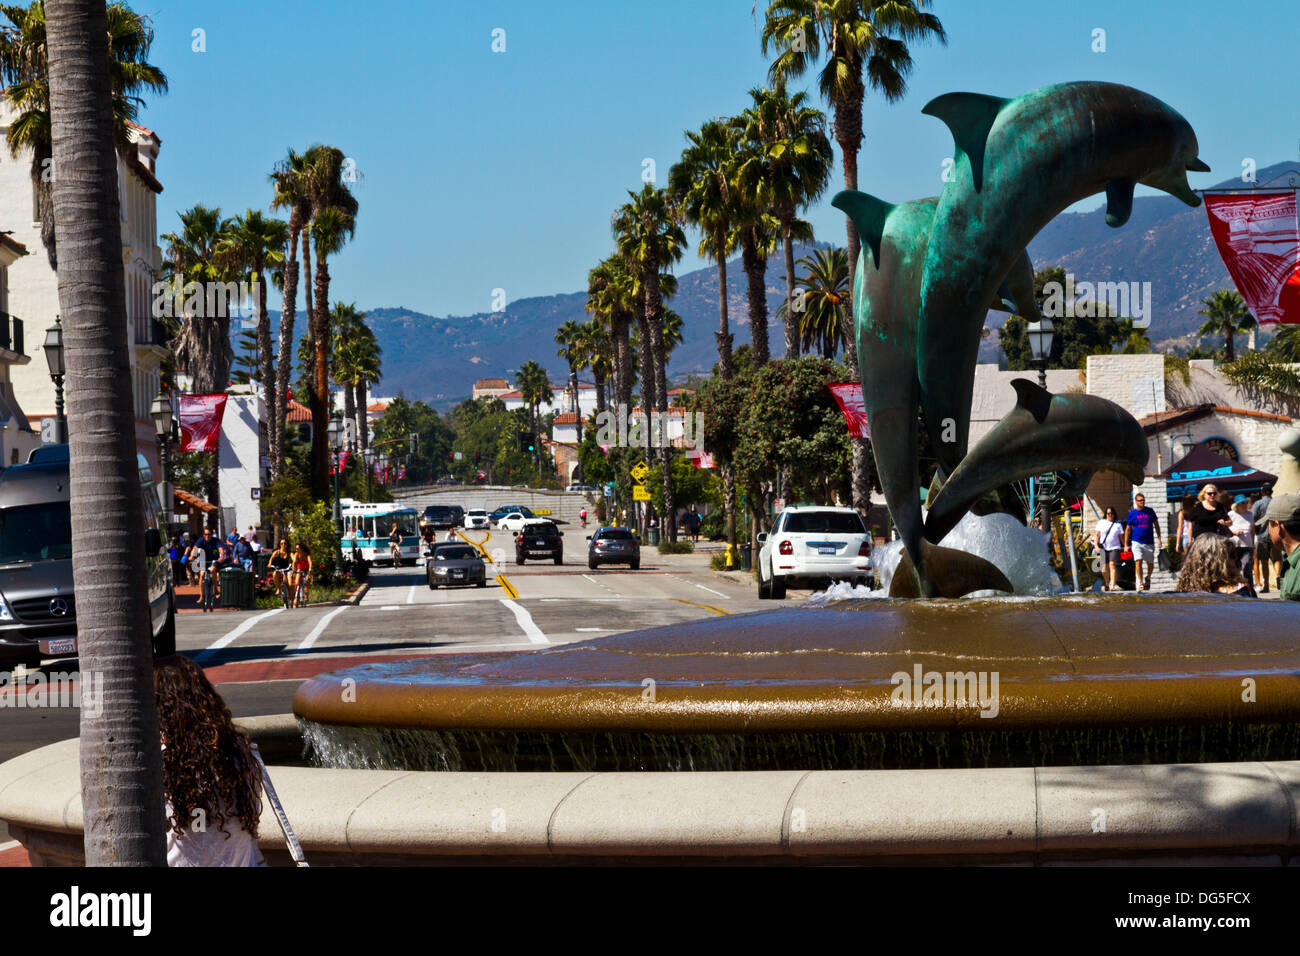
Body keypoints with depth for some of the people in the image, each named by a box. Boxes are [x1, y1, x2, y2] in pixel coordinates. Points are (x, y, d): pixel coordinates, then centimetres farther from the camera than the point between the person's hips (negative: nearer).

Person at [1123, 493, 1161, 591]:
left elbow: (1156, 524, 15)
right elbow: (1127, 530, 7)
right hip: (1137, 542, -2)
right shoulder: (1132, 514, 2)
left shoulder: (1150, 511, 6)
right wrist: (1126, 545, 4)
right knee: (1138, 562, -14)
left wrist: (1159, 538, 7)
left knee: (1150, 564, 7)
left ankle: (1148, 578, 34)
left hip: (1149, 543, 2)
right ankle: (1140, 582, -7)